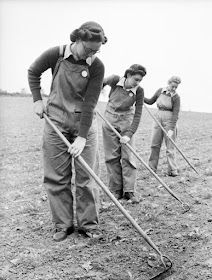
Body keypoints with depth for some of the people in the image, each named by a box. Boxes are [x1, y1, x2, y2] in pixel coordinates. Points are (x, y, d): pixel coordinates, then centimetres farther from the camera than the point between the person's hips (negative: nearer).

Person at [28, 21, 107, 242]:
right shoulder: (56, 54, -8)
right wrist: (37, 100, 1)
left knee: (85, 176, 3)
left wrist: (82, 137, -19)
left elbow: (90, 103, -14)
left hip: (84, 124, -1)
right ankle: (63, 225, 17)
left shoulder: (97, 66, -11)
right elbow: (33, 72, 10)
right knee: (56, 177, 3)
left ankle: (88, 223, 17)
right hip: (55, 122, 1)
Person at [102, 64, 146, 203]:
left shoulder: (139, 91, -15)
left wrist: (129, 134, -22)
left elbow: (137, 115, -14)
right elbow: (101, 82, 7)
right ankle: (116, 190, 11)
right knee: (112, 156, 2)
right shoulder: (115, 80, -14)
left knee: (128, 156, -5)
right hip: (110, 119, 1)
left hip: (127, 121, 0)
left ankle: (130, 191, 3)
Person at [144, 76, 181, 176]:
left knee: (170, 146, -3)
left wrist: (171, 129, -20)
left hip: (169, 120, -4)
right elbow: (150, 101, 18)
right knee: (155, 144, 7)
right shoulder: (160, 91, 4)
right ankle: (152, 167, 18)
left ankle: (173, 170, 4)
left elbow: (175, 114, -13)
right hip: (158, 119, 5)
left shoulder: (176, 97, -9)